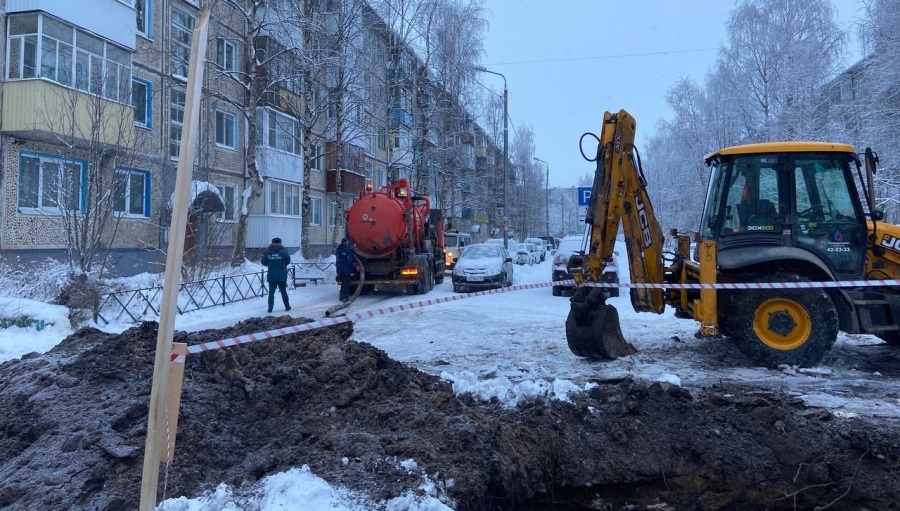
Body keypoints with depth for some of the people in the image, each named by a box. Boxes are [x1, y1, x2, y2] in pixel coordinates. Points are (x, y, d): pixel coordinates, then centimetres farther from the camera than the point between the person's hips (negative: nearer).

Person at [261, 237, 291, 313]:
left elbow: (263, 262, 2)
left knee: (271, 292, 4)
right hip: (282, 276, -1)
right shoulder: (283, 252, -8)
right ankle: (287, 306, 19)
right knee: (283, 292, 12)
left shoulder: (267, 252, -3)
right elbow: (288, 261, 1)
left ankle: (270, 308, -2)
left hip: (271, 276, 1)